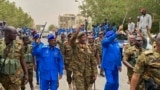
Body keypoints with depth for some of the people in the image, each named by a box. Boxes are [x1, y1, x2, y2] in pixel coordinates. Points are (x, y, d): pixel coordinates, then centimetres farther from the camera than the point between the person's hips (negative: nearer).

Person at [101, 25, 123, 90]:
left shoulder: (116, 43, 7)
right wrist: (118, 31, -38)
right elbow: (110, 39, -30)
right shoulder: (105, 42, -7)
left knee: (116, 83, 10)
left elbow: (118, 54, 15)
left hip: (115, 66, 6)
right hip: (108, 65, -6)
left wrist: (119, 64, 16)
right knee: (110, 82, -14)